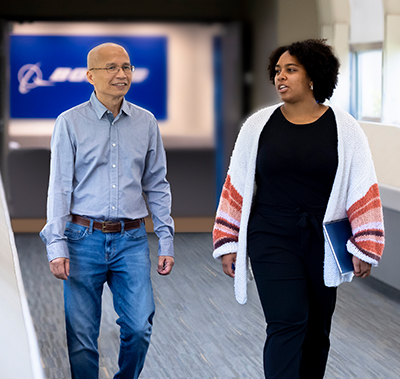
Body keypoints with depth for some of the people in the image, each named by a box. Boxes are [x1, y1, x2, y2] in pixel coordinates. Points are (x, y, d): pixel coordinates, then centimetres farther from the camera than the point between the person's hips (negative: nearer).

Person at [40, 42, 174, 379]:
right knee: (82, 336, 1)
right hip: (84, 238, -2)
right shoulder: (70, 122, 0)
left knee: (139, 328, -5)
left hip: (131, 240, 2)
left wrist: (166, 241, 7)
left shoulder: (146, 123, 8)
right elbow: (60, 187, -1)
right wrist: (57, 245, -8)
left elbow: (157, 186, 12)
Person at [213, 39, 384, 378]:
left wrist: (364, 248, -4)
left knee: (316, 330, 10)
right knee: (287, 324, -13)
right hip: (272, 241, -1)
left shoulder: (344, 128, -1)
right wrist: (228, 244, 4)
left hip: (323, 245, 1)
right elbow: (237, 185, 7)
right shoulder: (259, 125, 2)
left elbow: (363, 189, 0)